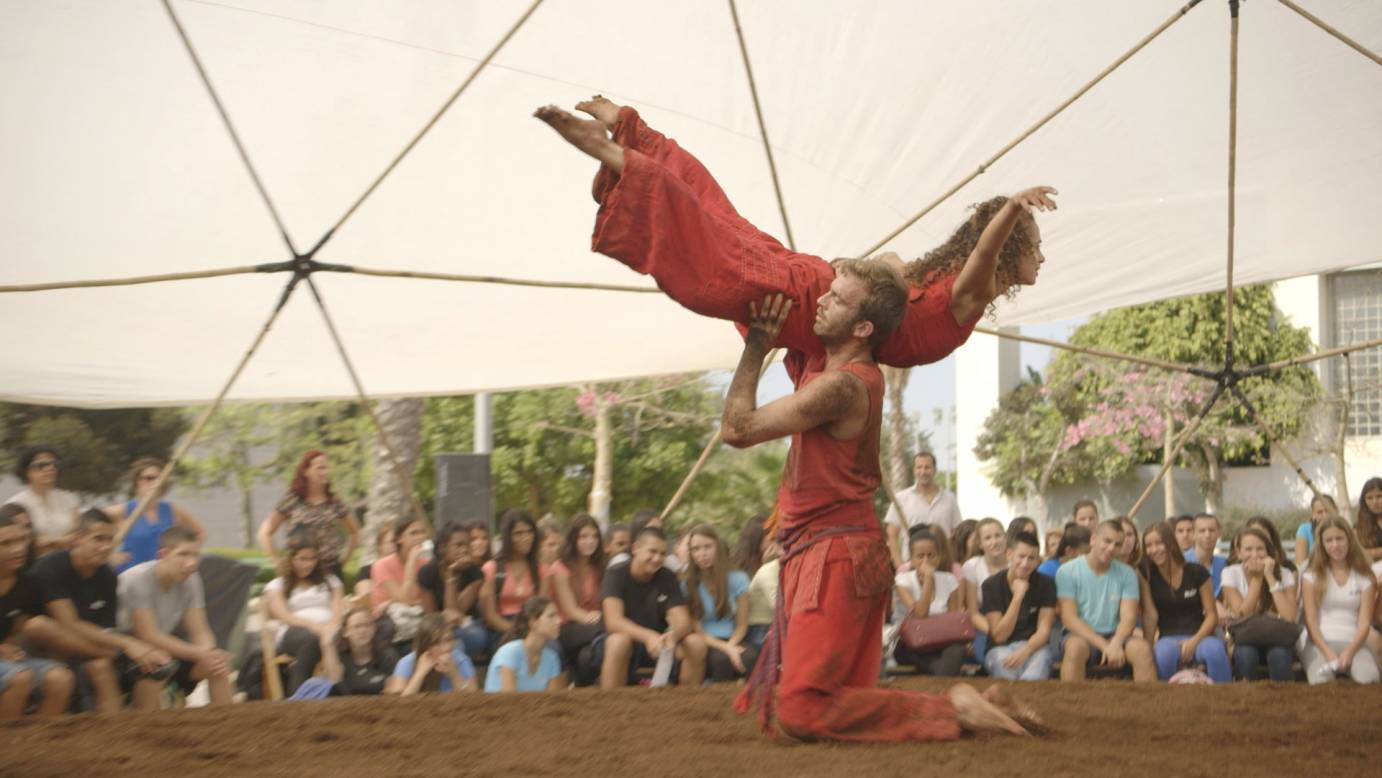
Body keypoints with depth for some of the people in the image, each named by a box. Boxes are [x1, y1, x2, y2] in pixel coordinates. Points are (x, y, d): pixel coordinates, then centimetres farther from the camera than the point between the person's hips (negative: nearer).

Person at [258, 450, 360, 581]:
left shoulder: (334, 503, 6)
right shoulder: (292, 501, 0)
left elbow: (354, 532, 19)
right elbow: (265, 533, 2)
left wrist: (343, 560, 9)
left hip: (332, 571, 2)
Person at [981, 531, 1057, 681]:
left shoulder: (1046, 584, 0)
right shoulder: (992, 585, -4)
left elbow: (1044, 631, -3)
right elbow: (1000, 636, -9)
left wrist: (1025, 651, -25)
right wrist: (1017, 597, -19)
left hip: (1034, 646, 0)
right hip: (1001, 648, 0)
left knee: (1033, 678, -35)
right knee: (1009, 674, -36)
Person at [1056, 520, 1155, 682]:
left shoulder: (1126, 574, 7)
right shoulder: (1067, 571, -2)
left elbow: (1129, 617, -2)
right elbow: (1069, 618, -9)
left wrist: (1115, 644, -23)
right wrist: (1104, 645, -19)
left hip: (1115, 637, 3)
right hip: (1082, 637, -3)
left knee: (1142, 648, -28)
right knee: (1075, 646, -37)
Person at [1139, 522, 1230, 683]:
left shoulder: (1197, 572, 1)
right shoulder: (1147, 575, 3)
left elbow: (1212, 615, 1)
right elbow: (1150, 614, -2)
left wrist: (1194, 641, -14)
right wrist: (1148, 646, -11)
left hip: (1199, 635, 0)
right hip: (1168, 638, 0)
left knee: (1215, 650, -35)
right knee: (1163, 654, -37)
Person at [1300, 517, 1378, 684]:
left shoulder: (1365, 578, 11)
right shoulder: (1312, 576, 9)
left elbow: (1364, 622, 2)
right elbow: (1311, 620, 1)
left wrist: (1349, 652, -15)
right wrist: (1327, 652, -14)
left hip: (1353, 643, 1)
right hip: (1320, 642, 0)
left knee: (1368, 678, -35)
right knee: (1321, 681, -34)